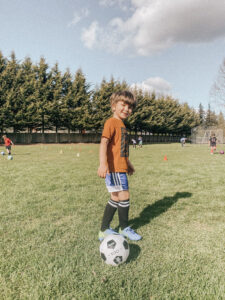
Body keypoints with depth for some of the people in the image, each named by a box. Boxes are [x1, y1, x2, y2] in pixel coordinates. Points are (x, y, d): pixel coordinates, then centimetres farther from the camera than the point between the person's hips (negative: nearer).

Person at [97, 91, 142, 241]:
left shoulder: (121, 124, 19)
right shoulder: (111, 122, -10)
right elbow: (104, 142, -23)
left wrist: (128, 163, 32)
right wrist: (103, 163, -35)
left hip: (120, 168, 10)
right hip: (114, 168, -10)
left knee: (116, 198, 14)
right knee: (124, 197, -1)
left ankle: (104, 230, 27)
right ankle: (124, 228, 22)